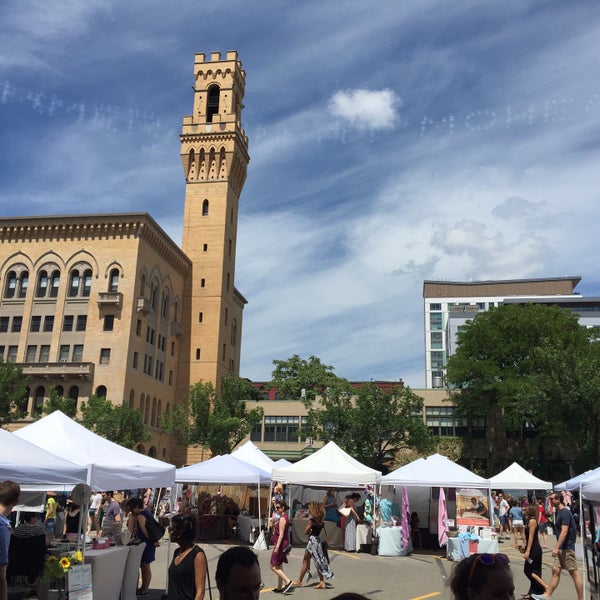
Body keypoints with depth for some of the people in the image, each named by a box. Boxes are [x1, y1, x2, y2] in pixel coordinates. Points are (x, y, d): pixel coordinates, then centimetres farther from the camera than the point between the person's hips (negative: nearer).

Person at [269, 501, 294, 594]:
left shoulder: (282, 518, -17)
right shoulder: (285, 517, 13)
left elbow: (281, 534, -22)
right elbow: (288, 533, 18)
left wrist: (277, 547, -25)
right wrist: (288, 545, 23)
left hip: (280, 544, -10)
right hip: (284, 544, 10)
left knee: (273, 567, -5)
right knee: (279, 567, 16)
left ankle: (288, 581, -12)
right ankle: (280, 587, 21)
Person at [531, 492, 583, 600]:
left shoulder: (565, 513, -16)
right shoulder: (558, 512, 13)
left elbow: (564, 532, -22)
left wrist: (556, 547, -24)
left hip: (567, 548, -9)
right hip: (561, 548, 9)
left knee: (574, 573, -1)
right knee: (556, 570, 9)